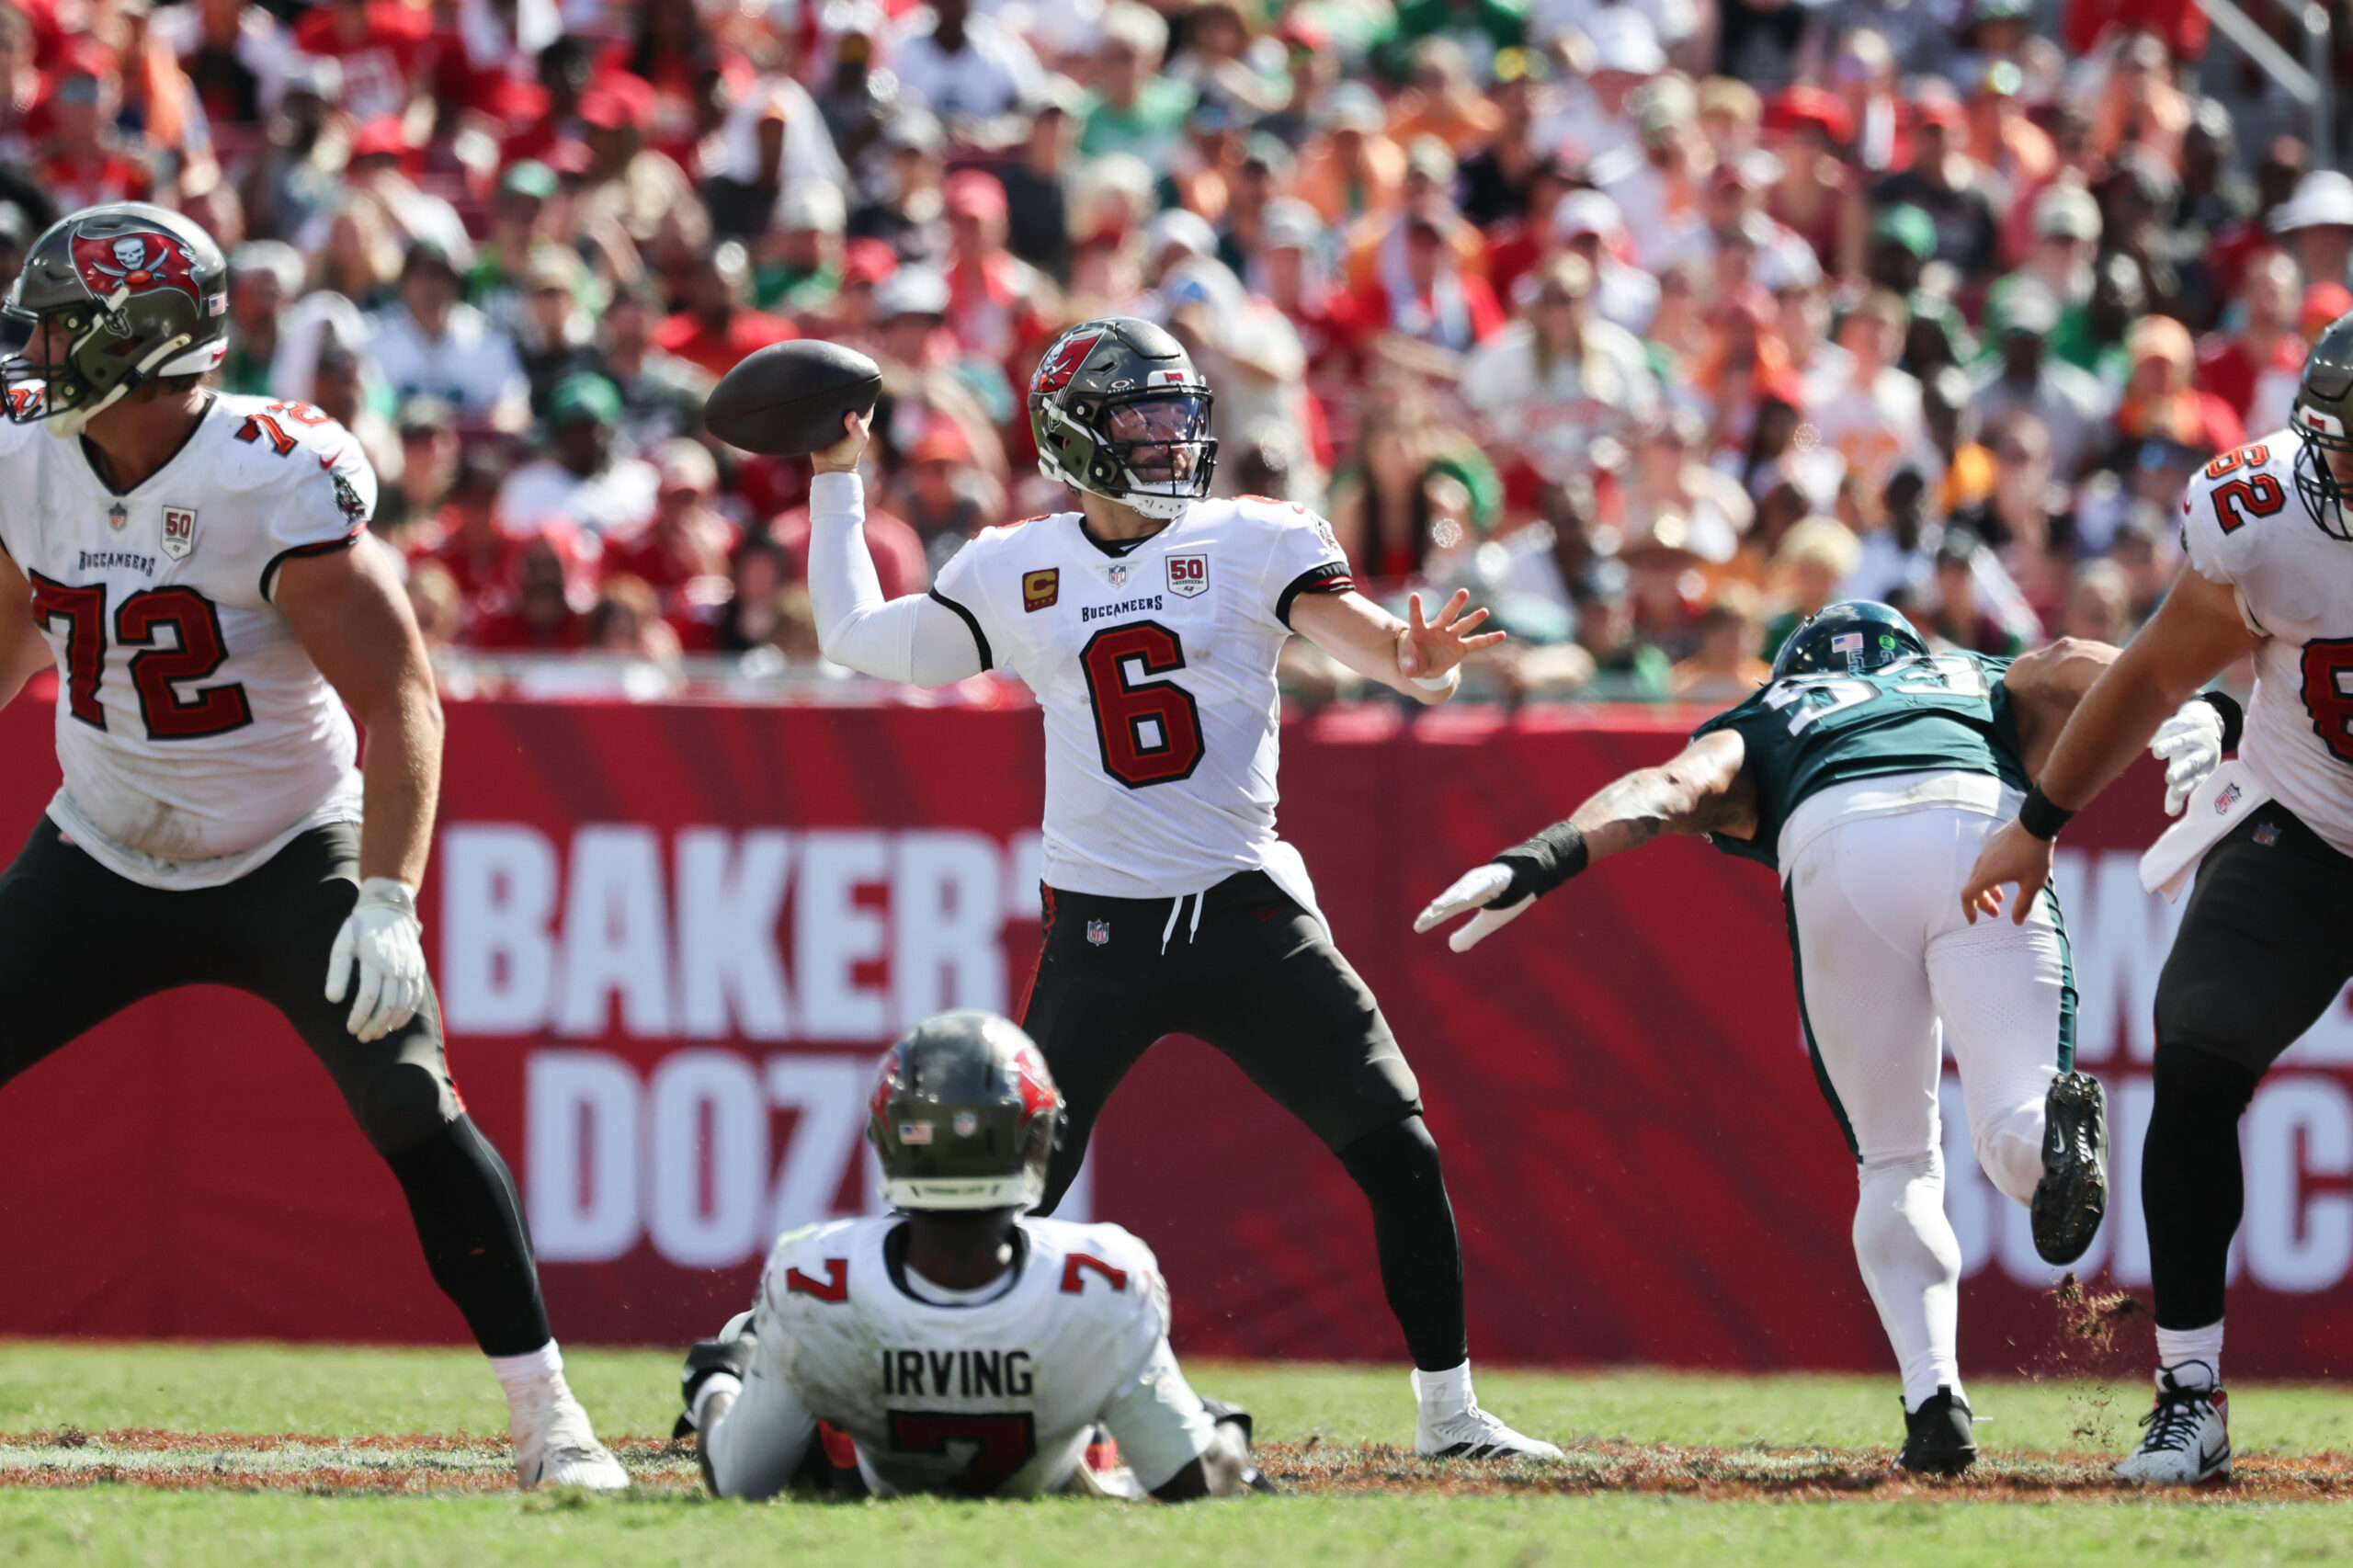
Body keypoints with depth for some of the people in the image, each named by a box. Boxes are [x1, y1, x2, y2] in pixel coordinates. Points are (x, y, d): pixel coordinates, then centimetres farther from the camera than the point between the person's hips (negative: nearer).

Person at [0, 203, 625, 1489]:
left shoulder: (275, 487, -25)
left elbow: (403, 706, -24)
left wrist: (389, 903, -31)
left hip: (289, 860, -5)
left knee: (412, 1113, -17)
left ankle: (547, 1418, -7)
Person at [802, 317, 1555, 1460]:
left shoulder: (1252, 544, 2)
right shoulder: (1014, 574, 8)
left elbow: (1361, 633, -12)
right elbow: (855, 637, 17)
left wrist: (1418, 665, -35)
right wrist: (836, 481, 18)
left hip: (1247, 915, 0)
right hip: (1100, 930, 0)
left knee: (1400, 1156, -6)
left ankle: (1448, 1411, 5)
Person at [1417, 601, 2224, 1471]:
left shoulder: (1760, 726, 37)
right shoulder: (1987, 686, 41)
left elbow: (1673, 786, 16)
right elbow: (2075, 669, 20)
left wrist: (1546, 858, 1)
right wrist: (2191, 706, 4)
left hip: (1836, 854, 0)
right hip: (1982, 831, 0)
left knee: (1897, 1166, 12)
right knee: (2013, 1138, -5)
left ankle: (1932, 1393, -10)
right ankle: (2052, 1135, -43)